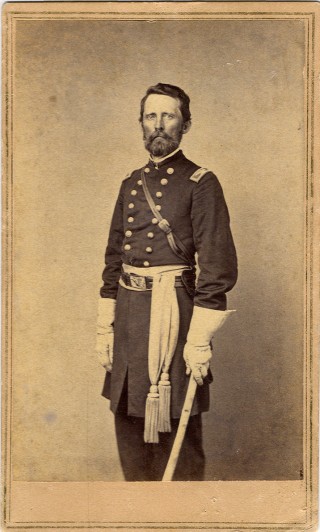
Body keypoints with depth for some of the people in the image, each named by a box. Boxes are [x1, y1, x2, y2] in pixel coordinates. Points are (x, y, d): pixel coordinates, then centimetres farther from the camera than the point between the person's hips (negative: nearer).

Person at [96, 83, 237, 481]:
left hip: (172, 310, -6)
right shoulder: (131, 184, 13)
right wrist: (105, 328, 10)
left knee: (177, 429, 5)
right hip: (128, 314, 6)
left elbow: (218, 265, -11)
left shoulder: (201, 183, -5)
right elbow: (114, 258, 15)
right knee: (128, 422, 16)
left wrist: (200, 340, -16)